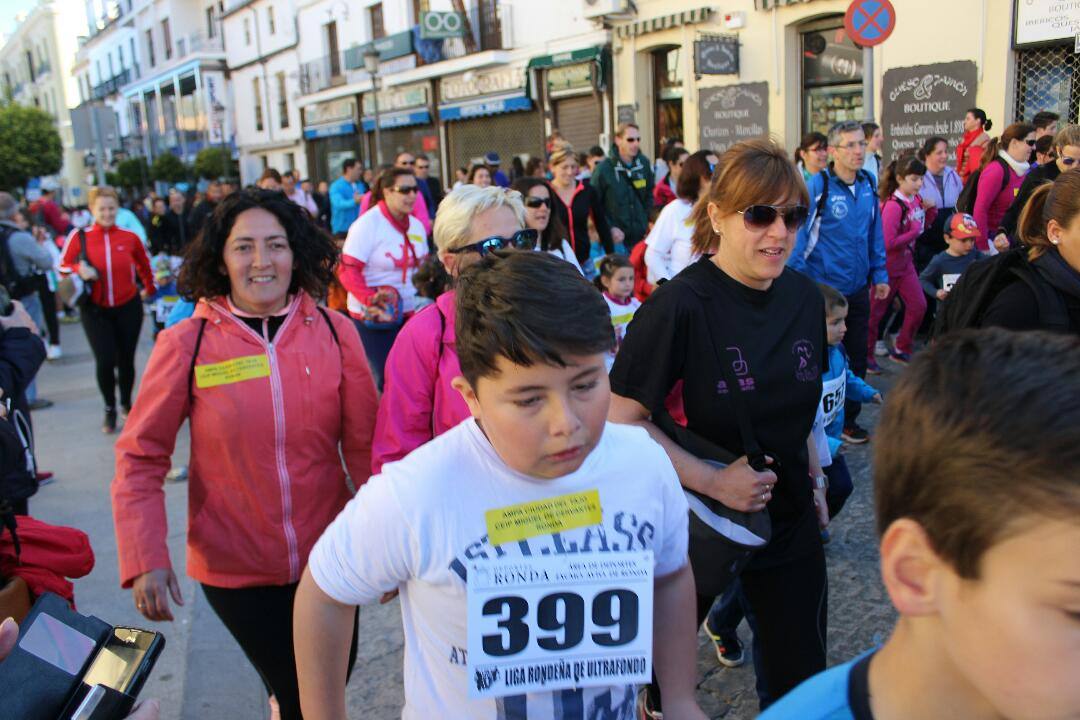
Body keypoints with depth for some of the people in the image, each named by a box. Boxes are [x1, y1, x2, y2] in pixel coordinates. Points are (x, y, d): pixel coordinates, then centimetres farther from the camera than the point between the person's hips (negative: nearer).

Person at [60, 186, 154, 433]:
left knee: (126, 360, 7)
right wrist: (79, 270, -19)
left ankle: (126, 404, 31)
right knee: (105, 361, -9)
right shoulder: (79, 237, -5)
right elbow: (63, 266, 1)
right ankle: (109, 409, 15)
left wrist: (149, 289, 25)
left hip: (128, 307, 1)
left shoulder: (130, 237, -2)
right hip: (95, 310, -1)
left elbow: (144, 266, 15)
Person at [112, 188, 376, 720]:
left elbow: (364, 445, -3)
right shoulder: (186, 343, -11)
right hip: (235, 568, -2)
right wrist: (145, 560, -14)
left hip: (328, 555, 2)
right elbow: (141, 458, -6)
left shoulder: (335, 332, -7)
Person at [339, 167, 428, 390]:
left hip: (408, 313, 6)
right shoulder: (367, 225, -13)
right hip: (373, 317, -6)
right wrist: (371, 301, -28)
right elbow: (348, 270, -17)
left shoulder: (417, 225, 7)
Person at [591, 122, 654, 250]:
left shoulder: (644, 164, 4)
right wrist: (609, 228, -13)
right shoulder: (604, 169, -9)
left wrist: (648, 222, 9)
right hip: (616, 239, -4)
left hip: (641, 236, 4)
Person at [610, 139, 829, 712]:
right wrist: (713, 481, -24)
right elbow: (622, 419, -22)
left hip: (791, 520, 5)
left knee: (801, 676, 17)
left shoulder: (804, 296, -2)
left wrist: (814, 480, 13)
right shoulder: (679, 306, -22)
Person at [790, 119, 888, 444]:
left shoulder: (868, 185, 4)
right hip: (823, 290, -6)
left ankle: (848, 420, 30)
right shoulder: (818, 186, -14)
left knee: (856, 358, 14)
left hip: (857, 288, 6)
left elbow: (875, 234, 12)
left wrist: (879, 274, 11)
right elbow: (799, 235, -15)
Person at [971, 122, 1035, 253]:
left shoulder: (1021, 169, 8)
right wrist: (984, 248, -18)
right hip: (992, 239, -7)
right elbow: (979, 210, -18)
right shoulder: (996, 170, -14)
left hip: (1012, 239, 7)